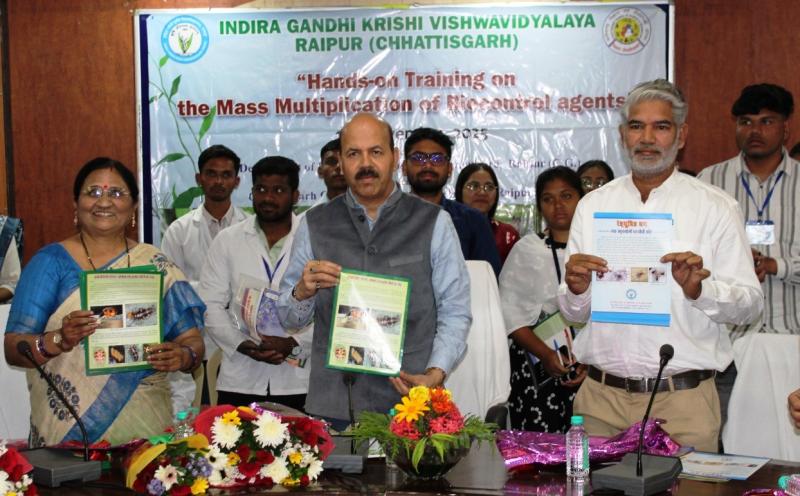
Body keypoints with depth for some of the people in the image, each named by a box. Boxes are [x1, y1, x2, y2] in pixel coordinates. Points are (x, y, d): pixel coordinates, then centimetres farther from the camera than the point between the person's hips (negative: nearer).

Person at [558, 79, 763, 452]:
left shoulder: (716, 208, 2)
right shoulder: (592, 205, 9)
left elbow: (750, 303, -3)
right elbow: (572, 314, 8)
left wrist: (698, 290, -20)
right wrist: (576, 290, -13)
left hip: (683, 399, -2)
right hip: (602, 395, 2)